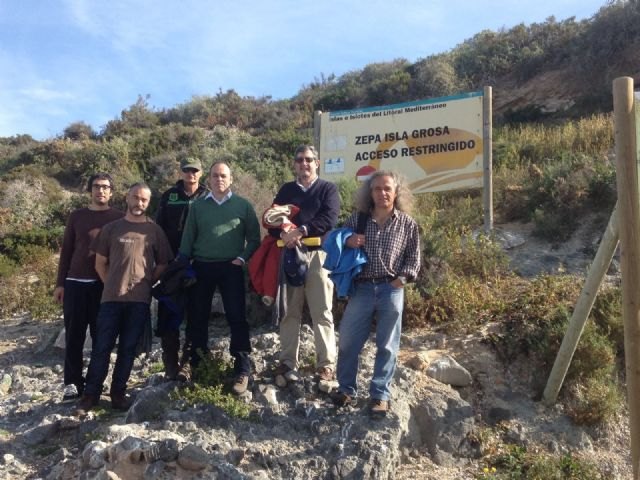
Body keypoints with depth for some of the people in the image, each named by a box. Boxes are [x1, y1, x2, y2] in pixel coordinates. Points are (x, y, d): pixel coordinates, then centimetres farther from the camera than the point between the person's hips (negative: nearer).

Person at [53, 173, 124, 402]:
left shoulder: (119, 218, 4)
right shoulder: (77, 216, 9)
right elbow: (66, 251, 10)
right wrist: (60, 283, 5)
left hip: (106, 285, -1)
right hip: (75, 283, 2)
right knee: (74, 335, 2)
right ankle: (73, 383, 10)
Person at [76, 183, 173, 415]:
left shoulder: (154, 230, 7)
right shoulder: (111, 228, 7)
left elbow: (163, 264, 10)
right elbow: (100, 263, 10)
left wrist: (146, 283, 2)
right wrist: (112, 285, 4)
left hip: (140, 299, 0)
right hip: (111, 297, 0)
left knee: (128, 348, 7)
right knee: (102, 347, 2)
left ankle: (118, 392, 19)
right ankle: (91, 394, 13)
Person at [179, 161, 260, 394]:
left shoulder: (243, 205, 2)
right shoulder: (198, 206, 8)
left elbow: (254, 237, 3)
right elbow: (188, 238, 8)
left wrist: (242, 257, -9)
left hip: (231, 268, -2)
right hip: (201, 267, 3)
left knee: (237, 316, -4)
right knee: (197, 316, 10)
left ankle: (243, 368, 2)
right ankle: (194, 359, 27)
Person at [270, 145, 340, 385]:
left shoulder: (328, 189, 7)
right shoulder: (286, 190, 17)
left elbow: (329, 220, -9)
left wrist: (301, 231, -20)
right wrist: (283, 234, -14)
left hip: (318, 254, -3)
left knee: (322, 312, -1)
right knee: (290, 312, 9)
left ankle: (326, 364, 7)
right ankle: (288, 361, 17)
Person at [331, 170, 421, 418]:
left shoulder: (407, 223, 4)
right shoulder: (357, 219, 6)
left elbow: (414, 257, 7)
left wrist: (403, 278, -9)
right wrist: (346, 241, -8)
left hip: (391, 290, -1)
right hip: (361, 288, 1)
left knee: (387, 346, 5)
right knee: (347, 342, 3)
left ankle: (380, 395, 17)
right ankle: (347, 389, 22)